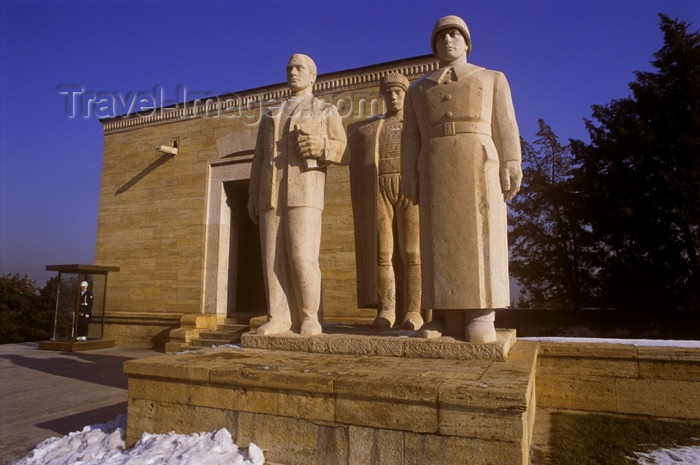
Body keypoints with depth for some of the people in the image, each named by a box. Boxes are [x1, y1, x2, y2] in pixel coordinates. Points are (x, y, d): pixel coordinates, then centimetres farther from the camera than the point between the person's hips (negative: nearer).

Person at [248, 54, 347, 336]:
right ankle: (279, 318, -2)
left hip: (304, 191, -4)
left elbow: (344, 152, 5)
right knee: (274, 257, -4)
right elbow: (259, 160, 18)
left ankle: (309, 319, -5)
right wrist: (252, 197, 8)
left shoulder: (327, 112, 14)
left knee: (302, 256, -16)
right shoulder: (270, 116, 25)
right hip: (271, 196, 4)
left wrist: (321, 147, -16)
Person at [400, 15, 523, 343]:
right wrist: (408, 175, 1)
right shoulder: (418, 89, 22)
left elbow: (505, 128, 7)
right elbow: (411, 137, 13)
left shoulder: (492, 79, 18)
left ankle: (481, 317, -8)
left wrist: (511, 166, -5)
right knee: (441, 241, -5)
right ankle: (447, 316, -2)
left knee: (480, 238, -10)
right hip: (436, 171, 2)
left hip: (478, 166, -1)